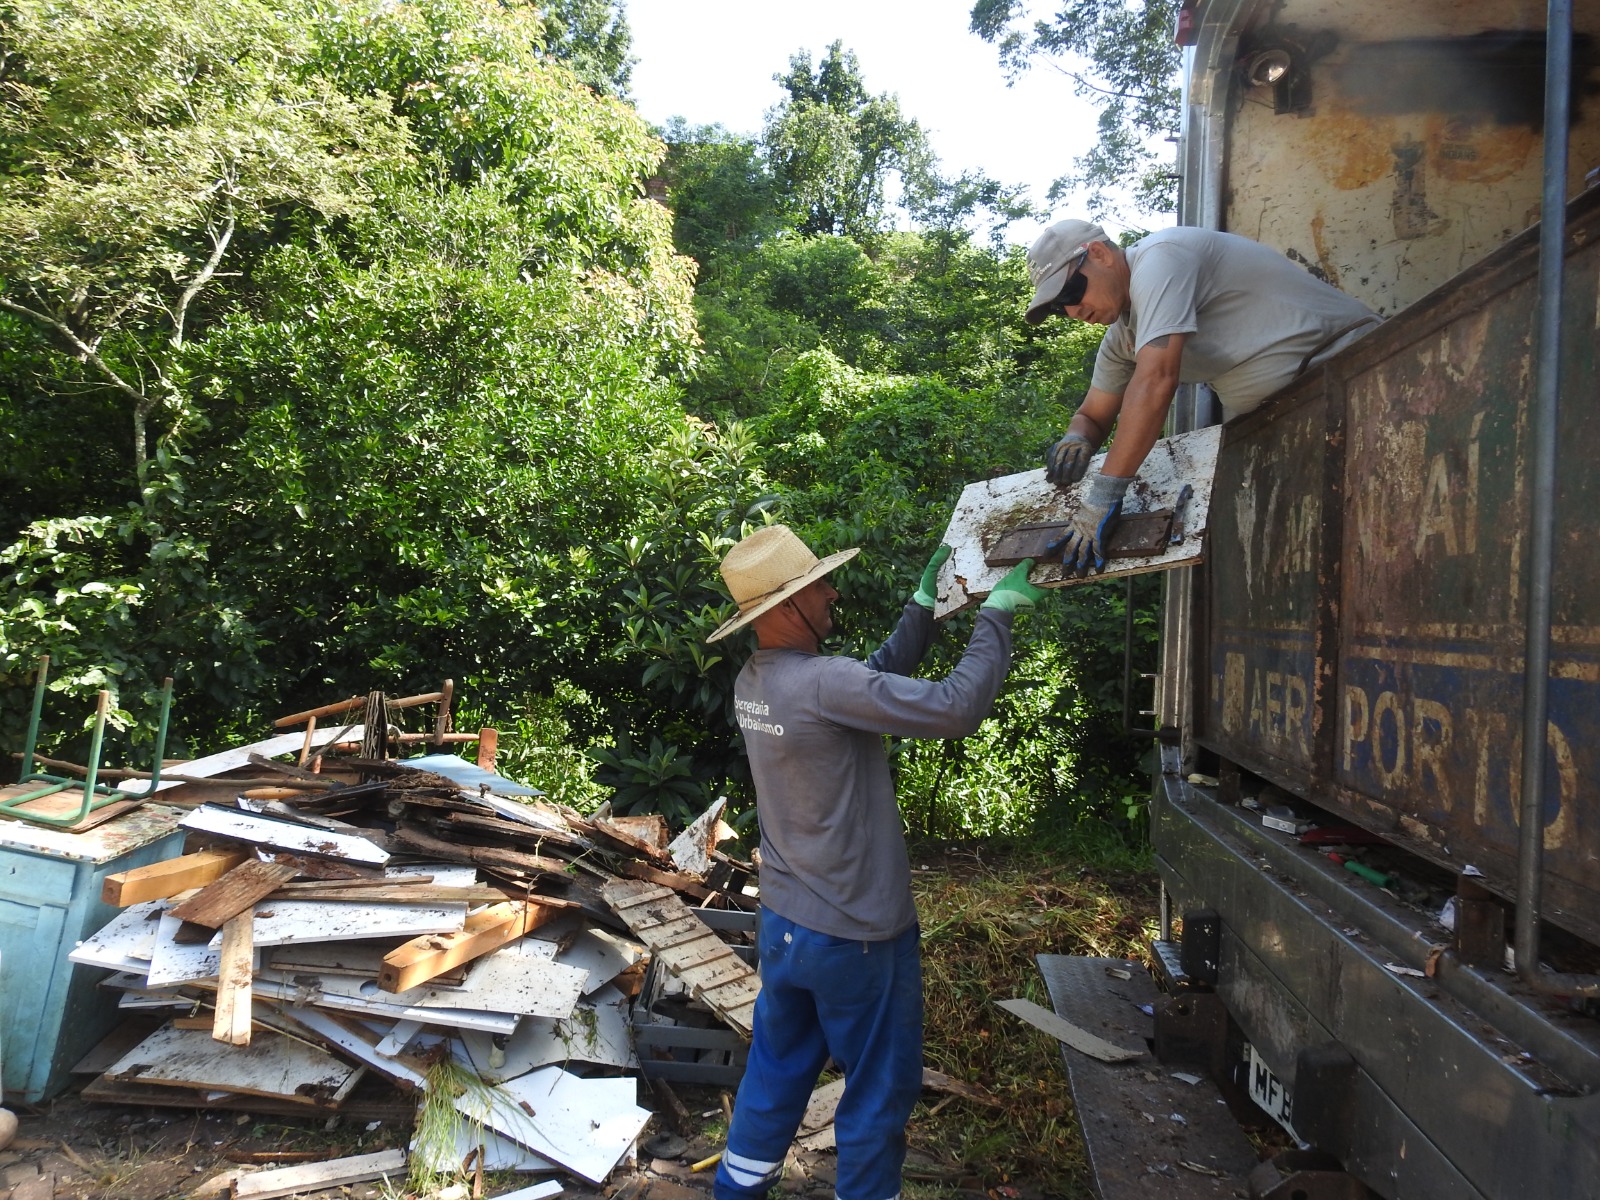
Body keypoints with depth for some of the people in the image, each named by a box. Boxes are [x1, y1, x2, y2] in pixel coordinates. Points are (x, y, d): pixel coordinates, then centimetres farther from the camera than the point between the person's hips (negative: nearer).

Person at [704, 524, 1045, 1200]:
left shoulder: (754, 683, 0)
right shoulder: (823, 682, -27)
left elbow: (878, 682, 10)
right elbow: (956, 709, -27)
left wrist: (923, 606, 9)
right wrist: (998, 612, -16)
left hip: (782, 924, 8)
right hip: (855, 937, -8)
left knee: (775, 1072, 23)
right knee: (880, 1092, 13)